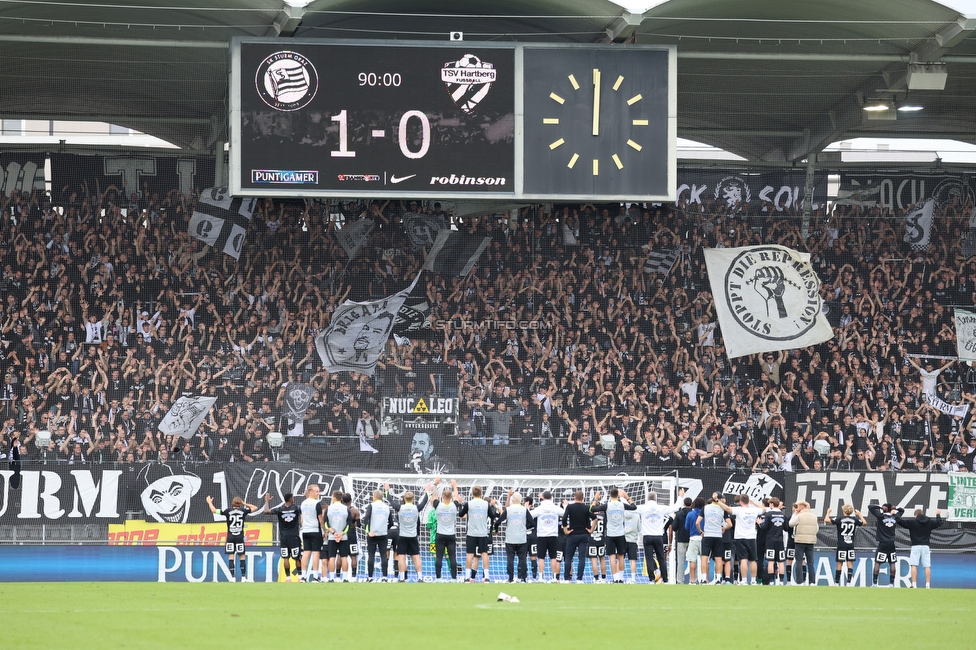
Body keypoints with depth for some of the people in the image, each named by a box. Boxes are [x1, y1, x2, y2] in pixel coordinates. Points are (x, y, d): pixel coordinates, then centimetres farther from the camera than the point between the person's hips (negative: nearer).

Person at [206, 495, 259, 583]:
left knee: (231, 556, 1)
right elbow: (255, 508, 14)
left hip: (230, 537, 0)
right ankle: (243, 577, 1)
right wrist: (244, 504, 19)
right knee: (242, 556, 5)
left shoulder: (228, 511, -2)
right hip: (240, 537, 0)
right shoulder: (243, 511, 1)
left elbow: (214, 510, 2)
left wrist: (209, 502, 19)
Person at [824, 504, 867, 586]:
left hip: (841, 545, -2)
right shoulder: (854, 520, 2)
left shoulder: (839, 519, -8)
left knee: (839, 563, 4)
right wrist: (859, 514, 33)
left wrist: (828, 512, 2)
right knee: (850, 563, 3)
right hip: (851, 545, 2)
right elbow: (864, 522, 20)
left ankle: (837, 582, 9)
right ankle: (849, 582, -5)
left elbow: (826, 520, -15)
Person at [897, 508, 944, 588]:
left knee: (914, 565, -4)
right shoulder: (929, 522, 7)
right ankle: (928, 584, -1)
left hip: (916, 546, -3)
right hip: (926, 546, 3)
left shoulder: (912, 522, -4)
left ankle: (914, 584, -12)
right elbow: (939, 522, 23)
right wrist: (938, 515, 43)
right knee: (927, 566, 3)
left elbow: (900, 521, -4)